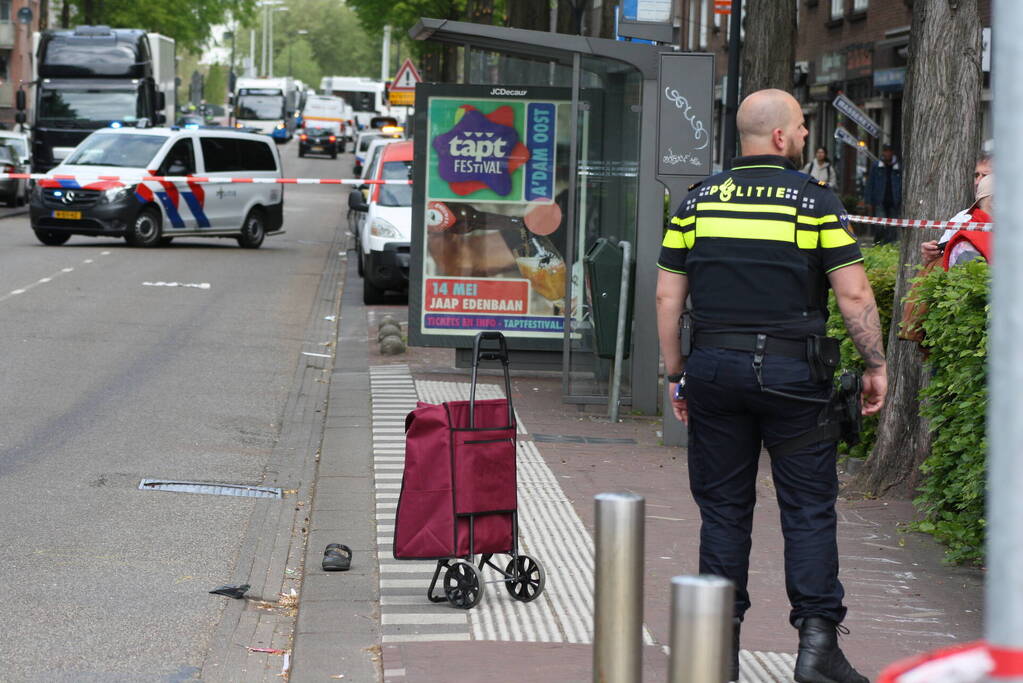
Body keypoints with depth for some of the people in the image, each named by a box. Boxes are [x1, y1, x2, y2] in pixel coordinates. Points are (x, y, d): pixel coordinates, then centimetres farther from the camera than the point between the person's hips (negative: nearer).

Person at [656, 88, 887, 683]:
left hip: (714, 367, 3)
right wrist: (877, 367, 2)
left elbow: (668, 296, 6)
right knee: (809, 506, 3)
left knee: (724, 507, 9)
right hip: (793, 372, -3)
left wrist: (677, 374, 13)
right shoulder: (817, 202, -4)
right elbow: (854, 294, -8)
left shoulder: (697, 202, 6)